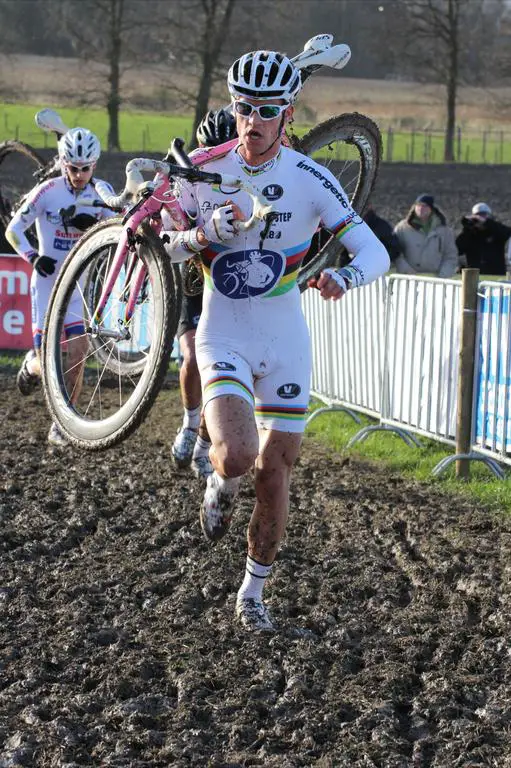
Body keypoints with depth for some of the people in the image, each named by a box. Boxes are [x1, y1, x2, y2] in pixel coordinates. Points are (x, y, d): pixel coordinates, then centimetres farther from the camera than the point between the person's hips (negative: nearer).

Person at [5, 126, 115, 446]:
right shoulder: (48, 191, -9)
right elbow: (13, 230, -5)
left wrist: (91, 222, -22)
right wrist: (34, 257, -20)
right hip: (47, 281, -2)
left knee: (77, 354, -12)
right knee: (47, 365, -6)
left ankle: (62, 426, 2)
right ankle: (32, 364, 34)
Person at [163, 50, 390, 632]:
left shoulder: (310, 180, -10)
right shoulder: (204, 172, -8)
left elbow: (374, 252, -10)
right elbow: (159, 248, 0)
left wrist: (342, 277, -32)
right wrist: (207, 233, -20)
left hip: (285, 342, 1)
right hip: (223, 337, -1)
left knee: (273, 474, 5)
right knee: (236, 455, -23)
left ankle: (252, 595, 23)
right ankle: (220, 485, 15)